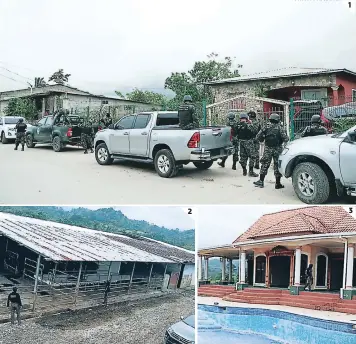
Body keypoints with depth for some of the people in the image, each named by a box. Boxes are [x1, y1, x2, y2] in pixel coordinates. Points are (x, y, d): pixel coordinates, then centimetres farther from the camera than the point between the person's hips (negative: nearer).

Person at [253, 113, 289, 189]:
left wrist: (263, 140, 15)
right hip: (277, 149, -1)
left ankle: (261, 181, 10)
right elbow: (285, 138, -13)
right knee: (277, 165, 5)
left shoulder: (267, 127, -1)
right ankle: (278, 184, 8)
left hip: (268, 149, 1)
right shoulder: (280, 128, -6)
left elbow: (258, 137, -3)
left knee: (265, 164, 9)